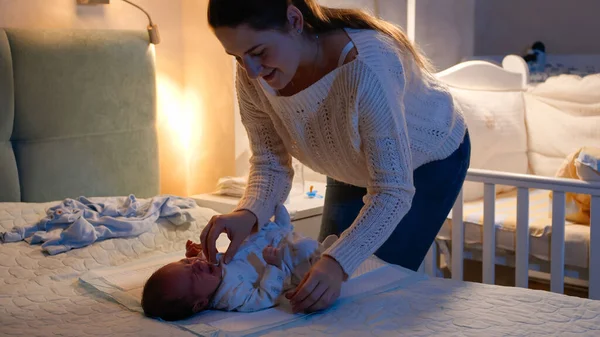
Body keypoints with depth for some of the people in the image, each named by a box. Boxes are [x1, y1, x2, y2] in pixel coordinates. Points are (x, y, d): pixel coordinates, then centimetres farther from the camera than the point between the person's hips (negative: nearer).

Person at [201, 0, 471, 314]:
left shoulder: (364, 67, -45)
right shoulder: (252, 76, -26)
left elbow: (392, 192, -40)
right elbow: (271, 165, -15)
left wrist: (338, 264, -52)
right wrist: (248, 214, -37)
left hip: (430, 160, -5)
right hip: (355, 169, 6)